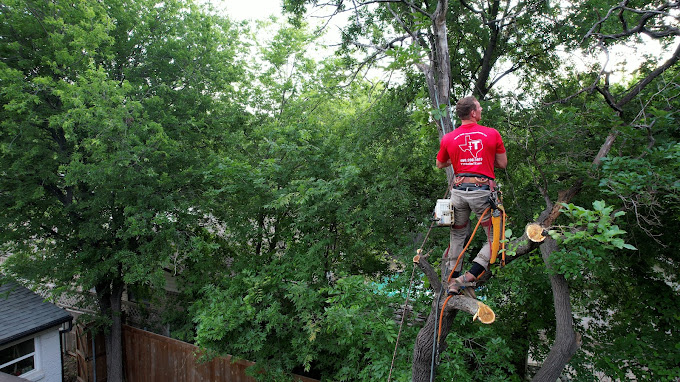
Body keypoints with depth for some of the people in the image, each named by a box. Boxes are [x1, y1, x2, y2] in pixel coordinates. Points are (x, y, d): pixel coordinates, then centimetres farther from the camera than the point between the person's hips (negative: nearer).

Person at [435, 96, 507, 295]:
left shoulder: (448, 139, 4)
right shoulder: (492, 134, 0)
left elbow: (440, 164, 19)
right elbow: (503, 163, 9)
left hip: (459, 190, 3)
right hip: (483, 191, -3)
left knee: (457, 236, 19)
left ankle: (453, 281, 19)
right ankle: (469, 276, -7)